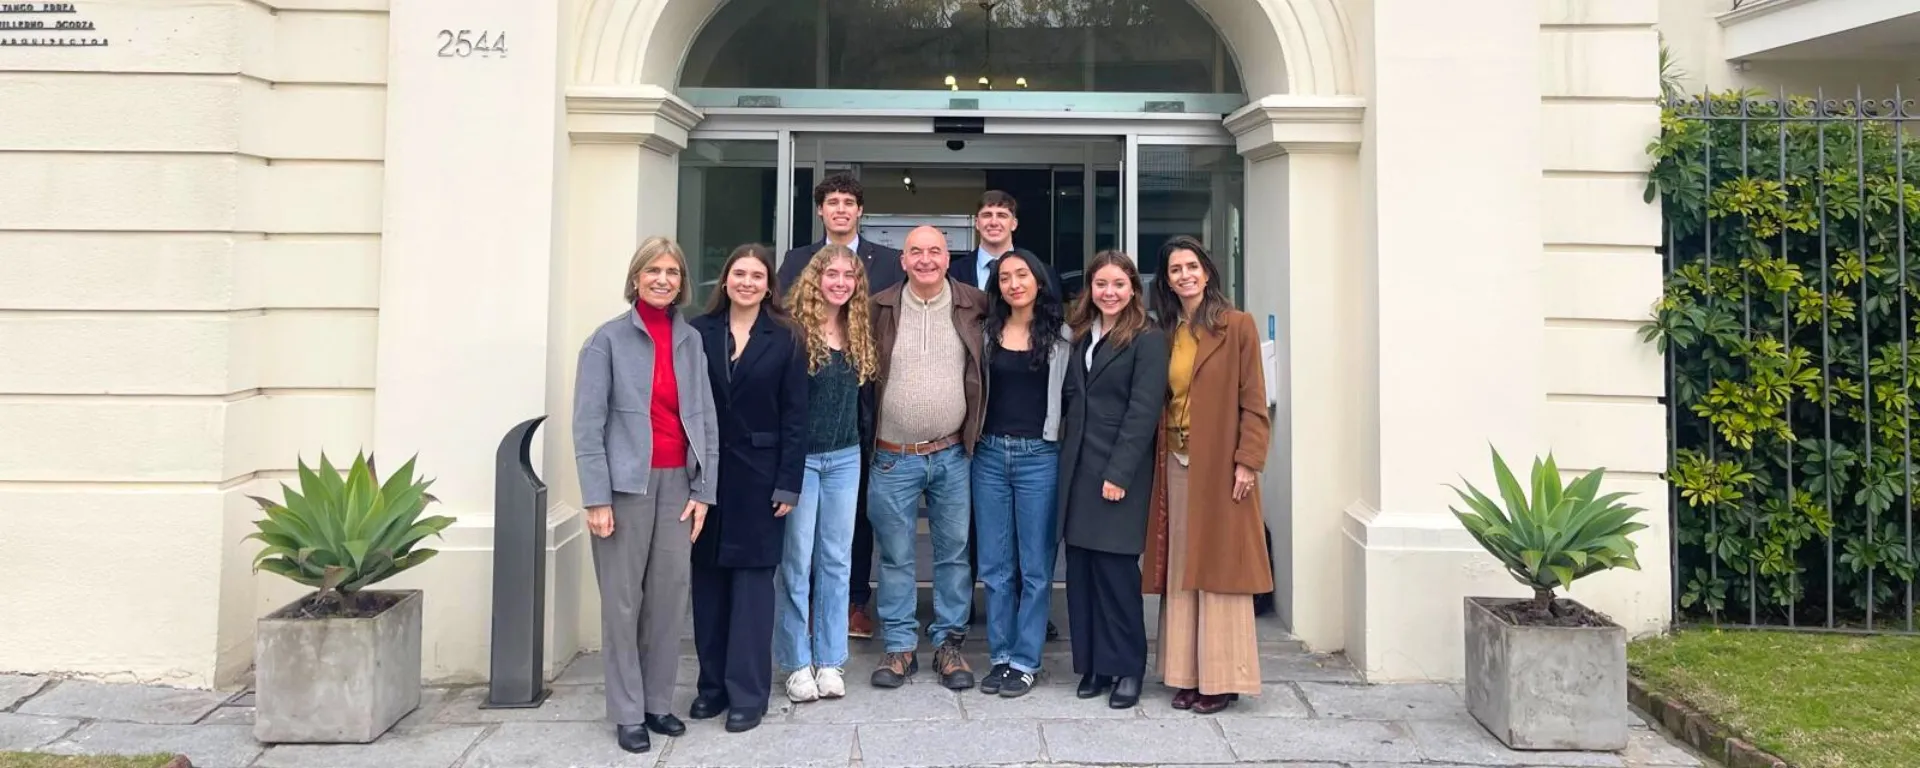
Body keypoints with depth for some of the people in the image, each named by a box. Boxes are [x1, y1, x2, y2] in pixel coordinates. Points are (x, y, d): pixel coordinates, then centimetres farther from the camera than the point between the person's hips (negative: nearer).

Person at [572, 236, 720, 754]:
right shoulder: (608, 340, -2)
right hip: (627, 484, -4)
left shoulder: (691, 341, 10)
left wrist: (703, 490, 4)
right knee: (623, 600, 2)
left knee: (671, 596, 6)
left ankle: (659, 702, 20)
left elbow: (706, 420, 10)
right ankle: (628, 713, 13)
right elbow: (587, 424, -6)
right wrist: (596, 498, -12)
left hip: (677, 482, 4)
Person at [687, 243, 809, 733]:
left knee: (752, 579, 1)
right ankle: (712, 684, 21)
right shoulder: (699, 332, 4)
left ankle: (747, 693, 8)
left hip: (758, 475, -2)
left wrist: (789, 484, -7)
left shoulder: (784, 339, 0)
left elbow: (794, 417, -2)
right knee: (708, 579, 8)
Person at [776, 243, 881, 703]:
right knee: (796, 561, 3)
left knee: (836, 559, 10)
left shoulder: (859, 332, 8)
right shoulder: (793, 330, -10)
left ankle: (830, 660, 20)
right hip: (798, 457, -5)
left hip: (845, 459, 5)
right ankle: (797, 664, 15)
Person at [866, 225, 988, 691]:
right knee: (894, 556, 8)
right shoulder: (879, 309, 0)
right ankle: (900, 647, 21)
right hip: (893, 458, 0)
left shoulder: (973, 306, 1)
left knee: (954, 552, 9)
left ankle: (949, 644, 23)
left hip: (952, 456, 1)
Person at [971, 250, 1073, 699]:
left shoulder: (1061, 336, 1)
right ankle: (1000, 657, 19)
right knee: (995, 565, 8)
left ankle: (1025, 661, 12)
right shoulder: (987, 333, 9)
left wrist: (1063, 441, -5)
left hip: (1040, 455, -3)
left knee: (1035, 566, 3)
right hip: (989, 454, 3)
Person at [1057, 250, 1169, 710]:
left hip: (1119, 471, -5)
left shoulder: (1148, 340, -4)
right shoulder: (1080, 336, 15)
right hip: (1078, 470, 6)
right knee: (1081, 569, 6)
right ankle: (1093, 664, 17)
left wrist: (1118, 474, -15)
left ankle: (1126, 668, 11)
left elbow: (1143, 411, -10)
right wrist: (1068, 460, 3)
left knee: (1116, 569, -2)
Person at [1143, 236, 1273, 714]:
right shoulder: (1165, 333, 12)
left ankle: (1222, 678, 10)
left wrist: (1248, 462, -14)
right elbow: (1158, 401, 12)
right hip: (1174, 465, 5)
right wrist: (1158, 459, 3)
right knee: (1179, 572, 8)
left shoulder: (1237, 326, -3)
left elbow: (1253, 401, -6)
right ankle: (1187, 674, 17)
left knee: (1219, 570, 0)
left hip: (1218, 467, -5)